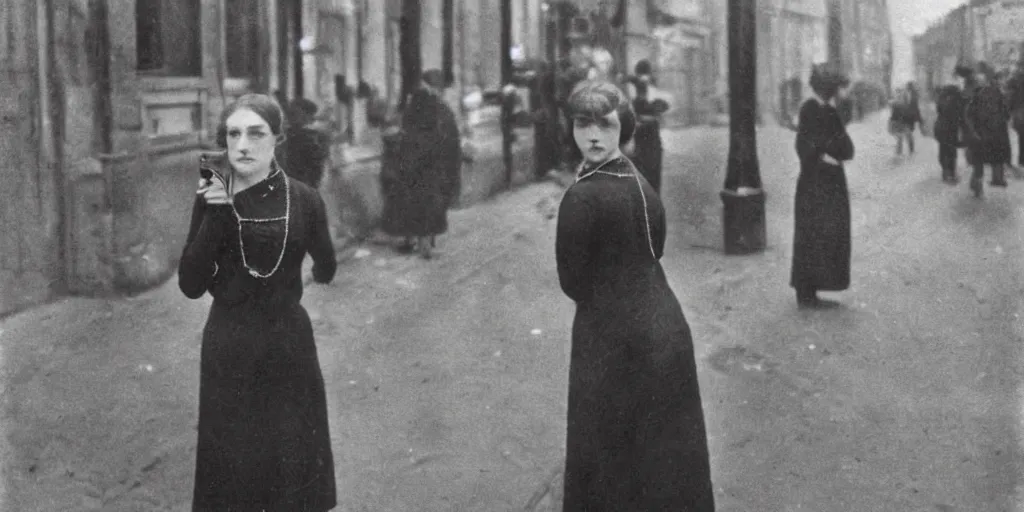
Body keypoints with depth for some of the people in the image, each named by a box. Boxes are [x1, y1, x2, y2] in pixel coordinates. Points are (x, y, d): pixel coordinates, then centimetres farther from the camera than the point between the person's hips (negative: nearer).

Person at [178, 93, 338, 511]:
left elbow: (326, 273, 8)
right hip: (227, 351, 1)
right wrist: (215, 218, -18)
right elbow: (191, 285, -11)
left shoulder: (303, 201, -7)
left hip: (287, 349, -1)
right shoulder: (212, 199, -4)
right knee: (229, 472, 12)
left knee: (293, 469, 10)